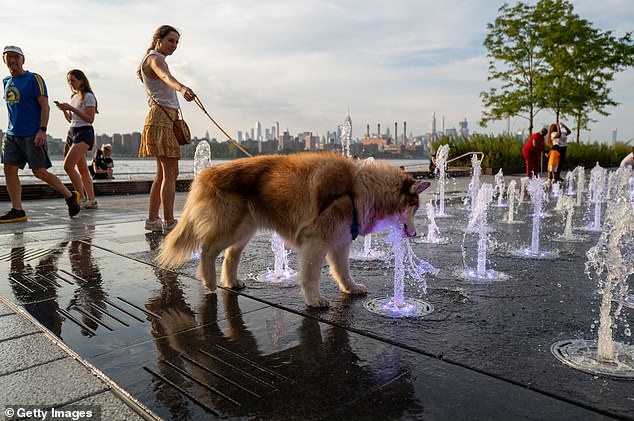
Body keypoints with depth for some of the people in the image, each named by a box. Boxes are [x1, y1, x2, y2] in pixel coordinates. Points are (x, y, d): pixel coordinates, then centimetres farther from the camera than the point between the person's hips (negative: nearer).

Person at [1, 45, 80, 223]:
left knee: (39, 172, -7)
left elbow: (45, 106, -10)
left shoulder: (34, 79, -4)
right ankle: (17, 211, 3)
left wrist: (42, 130, -19)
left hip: (32, 135, -7)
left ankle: (70, 196, 11)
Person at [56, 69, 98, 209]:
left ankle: (82, 198, -9)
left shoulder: (88, 96, -5)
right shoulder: (73, 97, 19)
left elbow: (90, 119, -13)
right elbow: (70, 119, 23)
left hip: (84, 132, -8)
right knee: (82, 169, 4)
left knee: (68, 165, -17)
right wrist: (64, 110, 4)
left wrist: (72, 108, -16)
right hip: (72, 132, 8)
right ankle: (92, 200, 7)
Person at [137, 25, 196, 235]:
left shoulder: (152, 59, 25)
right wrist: (181, 88, -51)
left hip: (166, 118, 10)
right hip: (161, 118, -10)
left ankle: (152, 220, 16)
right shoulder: (155, 59, -7)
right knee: (170, 173, -15)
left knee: (163, 173, 11)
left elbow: (150, 94, 35)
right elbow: (166, 76, -32)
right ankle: (169, 223, -16)